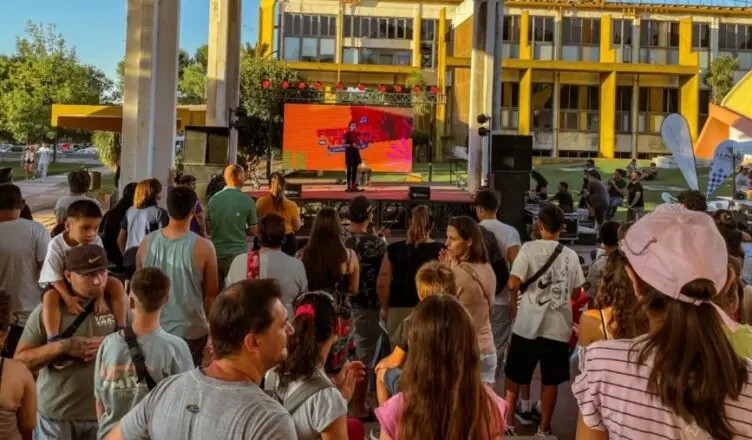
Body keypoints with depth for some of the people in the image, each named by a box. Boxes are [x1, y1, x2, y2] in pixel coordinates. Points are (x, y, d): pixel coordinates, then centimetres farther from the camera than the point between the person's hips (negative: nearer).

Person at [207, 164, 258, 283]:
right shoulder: (248, 201, -9)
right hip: (237, 254, -3)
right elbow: (253, 231, -3)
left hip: (216, 253, 3)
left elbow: (209, 229, 7)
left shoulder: (213, 199, -1)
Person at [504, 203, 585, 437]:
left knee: (513, 377, 13)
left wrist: (513, 301, 2)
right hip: (558, 326, 2)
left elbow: (513, 283, -18)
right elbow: (575, 292, 8)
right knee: (550, 381, 13)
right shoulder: (571, 255, 1)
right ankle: (543, 428, 22)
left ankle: (508, 423, 19)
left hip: (528, 324, -2)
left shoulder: (529, 248, -9)